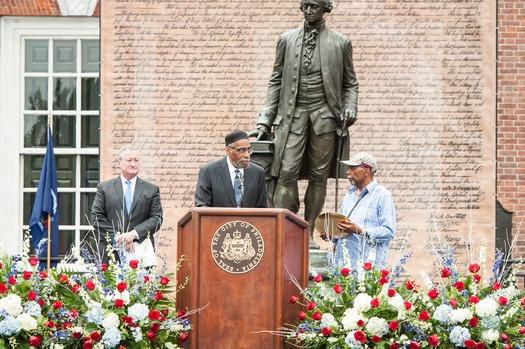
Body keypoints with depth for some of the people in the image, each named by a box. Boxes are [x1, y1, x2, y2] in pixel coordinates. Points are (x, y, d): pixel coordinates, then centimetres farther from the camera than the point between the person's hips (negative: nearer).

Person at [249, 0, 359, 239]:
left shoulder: (340, 43, 7)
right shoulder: (287, 40, 10)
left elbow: (350, 83, 13)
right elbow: (276, 82, 10)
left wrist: (349, 109, -6)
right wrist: (265, 122, 4)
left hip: (325, 116, 0)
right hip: (292, 114, 0)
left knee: (318, 177, 2)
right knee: (287, 174, -11)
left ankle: (307, 234, 10)